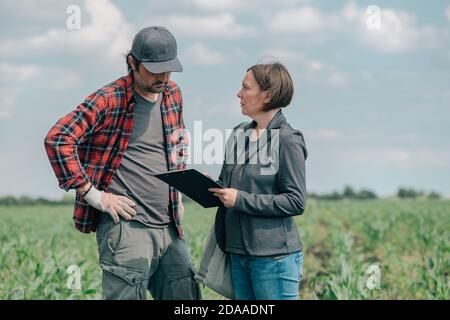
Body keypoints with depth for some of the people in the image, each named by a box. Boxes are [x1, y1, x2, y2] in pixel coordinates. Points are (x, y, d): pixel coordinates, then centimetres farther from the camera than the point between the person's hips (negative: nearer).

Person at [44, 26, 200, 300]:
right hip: (126, 228, -7)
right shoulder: (110, 100, -10)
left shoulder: (173, 95, 11)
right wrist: (93, 195, -15)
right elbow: (58, 140, -16)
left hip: (170, 227, 7)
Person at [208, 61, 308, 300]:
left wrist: (241, 199, -17)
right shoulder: (239, 135, 9)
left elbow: (296, 202, -13)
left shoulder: (287, 141, -10)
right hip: (238, 252, 7)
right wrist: (212, 188, -3)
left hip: (274, 255, -7)